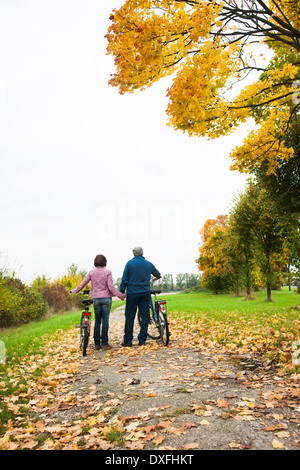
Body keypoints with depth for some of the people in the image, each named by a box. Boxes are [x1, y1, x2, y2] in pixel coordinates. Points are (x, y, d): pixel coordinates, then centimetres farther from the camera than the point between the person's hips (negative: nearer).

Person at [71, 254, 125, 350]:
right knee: (105, 321, 1)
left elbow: (83, 284, 8)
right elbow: (111, 287, -11)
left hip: (96, 298, 3)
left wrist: (74, 291, 23)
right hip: (106, 298, -3)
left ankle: (97, 344, 13)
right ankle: (104, 343, 3)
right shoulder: (107, 272, -6)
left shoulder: (91, 272, 2)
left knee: (97, 321, 10)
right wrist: (120, 295, -4)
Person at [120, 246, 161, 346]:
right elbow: (158, 274, 25)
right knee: (145, 316, 6)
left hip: (132, 293, -2)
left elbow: (124, 280, -5)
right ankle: (142, 340, 8)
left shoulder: (130, 263, -3)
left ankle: (127, 340, 7)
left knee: (129, 316, 3)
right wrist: (157, 277, 47)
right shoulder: (148, 264, 7)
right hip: (145, 293, 2)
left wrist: (121, 292, 2)